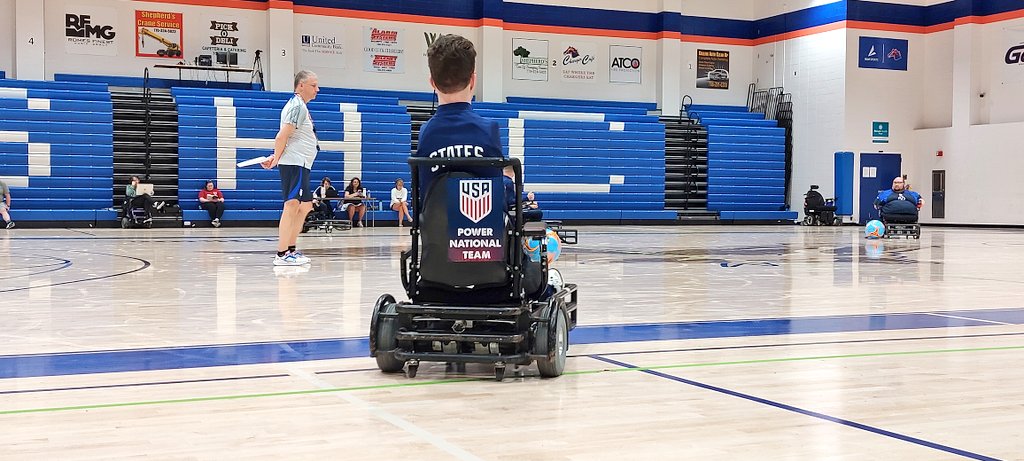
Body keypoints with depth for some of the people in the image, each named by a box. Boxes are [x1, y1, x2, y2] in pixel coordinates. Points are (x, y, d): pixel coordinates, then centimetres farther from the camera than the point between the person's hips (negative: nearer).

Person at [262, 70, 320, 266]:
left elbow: (284, 137, 23)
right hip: (294, 164, -11)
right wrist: (276, 159, -12)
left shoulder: (299, 106, 20)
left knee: (305, 206, 15)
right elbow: (283, 136, -20)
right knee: (292, 206, -12)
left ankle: (291, 249, 21)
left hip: (301, 165, 11)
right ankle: (282, 254, -12)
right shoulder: (297, 106, -12)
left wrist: (276, 158, 13)